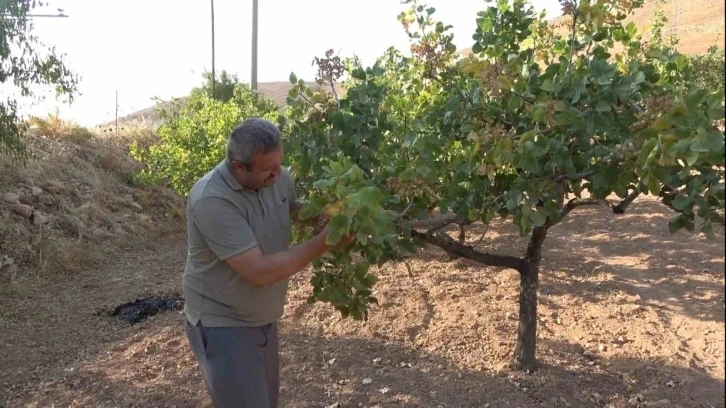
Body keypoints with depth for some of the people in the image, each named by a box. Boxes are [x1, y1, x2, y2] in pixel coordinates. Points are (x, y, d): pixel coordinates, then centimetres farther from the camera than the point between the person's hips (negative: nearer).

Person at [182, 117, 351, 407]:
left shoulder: (278, 176, -7)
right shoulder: (211, 200, -29)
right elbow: (258, 272, -31)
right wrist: (325, 242, -28)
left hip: (263, 319, 8)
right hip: (223, 326, -7)